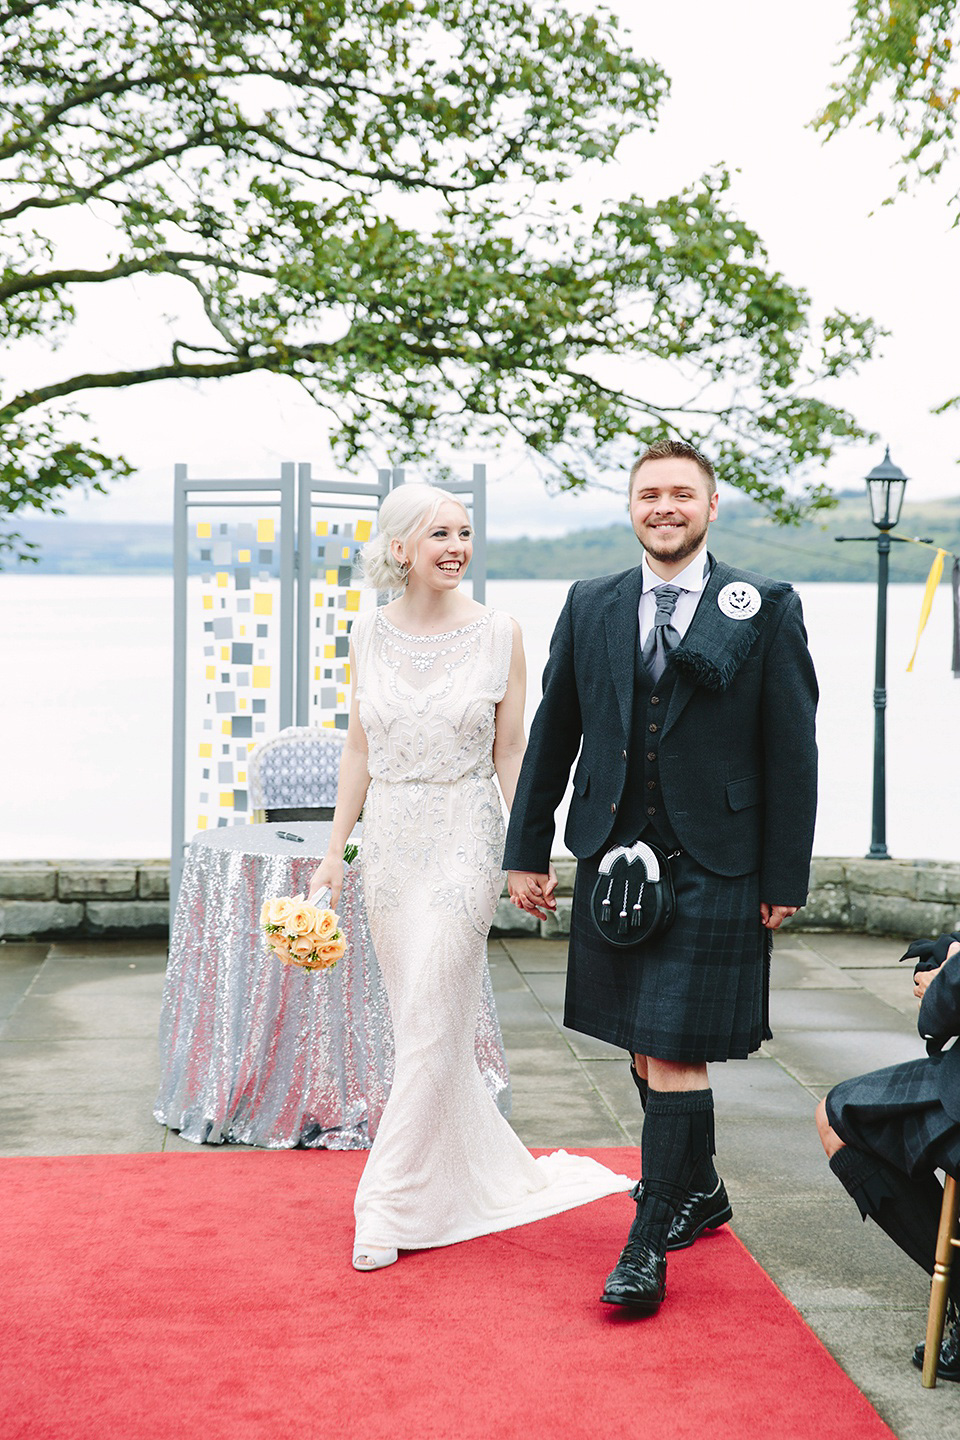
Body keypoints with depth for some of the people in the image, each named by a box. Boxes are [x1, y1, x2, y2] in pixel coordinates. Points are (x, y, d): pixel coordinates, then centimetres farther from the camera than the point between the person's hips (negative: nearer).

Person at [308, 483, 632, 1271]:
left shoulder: (498, 632, -5)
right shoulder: (369, 634, 3)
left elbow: (511, 752, -1)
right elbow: (359, 748, 9)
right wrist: (335, 849, 8)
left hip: (464, 841, -4)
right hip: (390, 842, 4)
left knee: (432, 1028, -6)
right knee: (424, 1026, 11)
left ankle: (391, 1207, 3)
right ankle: (493, 1175, 29)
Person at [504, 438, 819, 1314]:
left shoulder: (766, 610, -2)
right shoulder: (590, 608, 8)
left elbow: (792, 754, -3)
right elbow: (552, 736, 12)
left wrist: (786, 878, -5)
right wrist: (528, 852, 11)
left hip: (713, 869, -4)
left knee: (676, 1051, -6)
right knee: (645, 1049, 13)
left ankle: (649, 1243, 2)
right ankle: (699, 1194, 34)